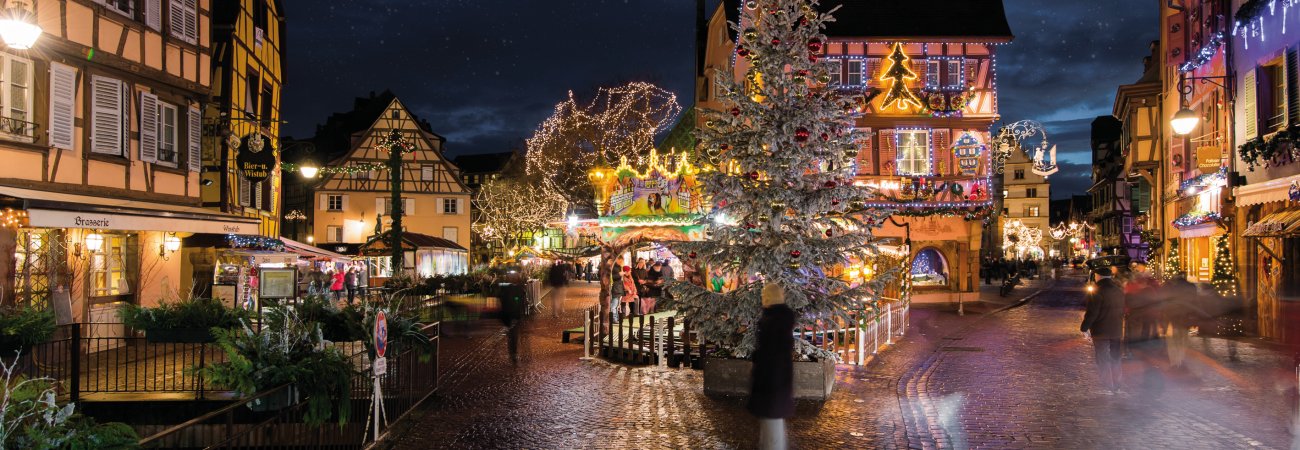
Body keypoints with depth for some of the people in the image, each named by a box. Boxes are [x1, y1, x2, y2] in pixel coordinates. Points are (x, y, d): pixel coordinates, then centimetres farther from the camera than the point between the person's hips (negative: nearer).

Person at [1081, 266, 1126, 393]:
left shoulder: (1098, 291, -17)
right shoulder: (1119, 290, 7)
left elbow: (1092, 312, -19)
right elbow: (1123, 309, 15)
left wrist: (1084, 327, -11)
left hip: (1101, 331, -7)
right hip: (1117, 330, 7)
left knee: (1103, 359, 1)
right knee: (1115, 358, 17)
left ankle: (1108, 386, -1)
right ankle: (1116, 385, 24)